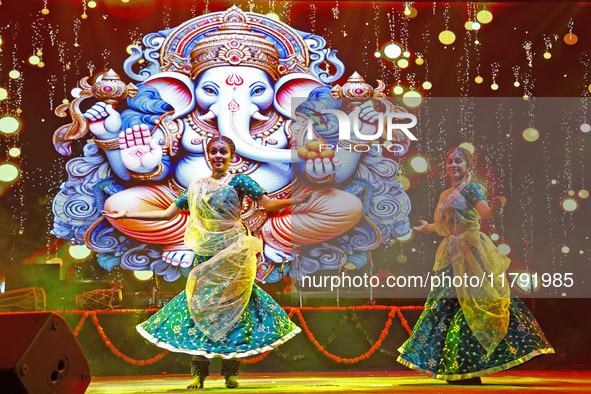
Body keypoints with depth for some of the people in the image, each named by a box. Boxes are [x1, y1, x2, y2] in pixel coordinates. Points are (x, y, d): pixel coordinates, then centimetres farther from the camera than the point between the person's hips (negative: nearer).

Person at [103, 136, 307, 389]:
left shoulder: (239, 181, 2)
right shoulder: (197, 187, 13)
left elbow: (269, 204, -3)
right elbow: (167, 214, 17)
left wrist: (295, 200, -20)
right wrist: (126, 215, 17)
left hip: (233, 252, -3)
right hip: (206, 254, 3)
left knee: (232, 306, -4)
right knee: (200, 305, -2)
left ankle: (230, 373, 4)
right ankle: (198, 374, 3)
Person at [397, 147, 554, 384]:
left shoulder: (471, 188, -5)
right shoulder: (445, 195, 19)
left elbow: (483, 211, -23)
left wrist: (494, 209, -46)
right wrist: (427, 227, 46)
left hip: (470, 252, -8)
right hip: (452, 254, 9)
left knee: (471, 304, -11)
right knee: (446, 304, 6)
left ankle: (470, 370, -7)